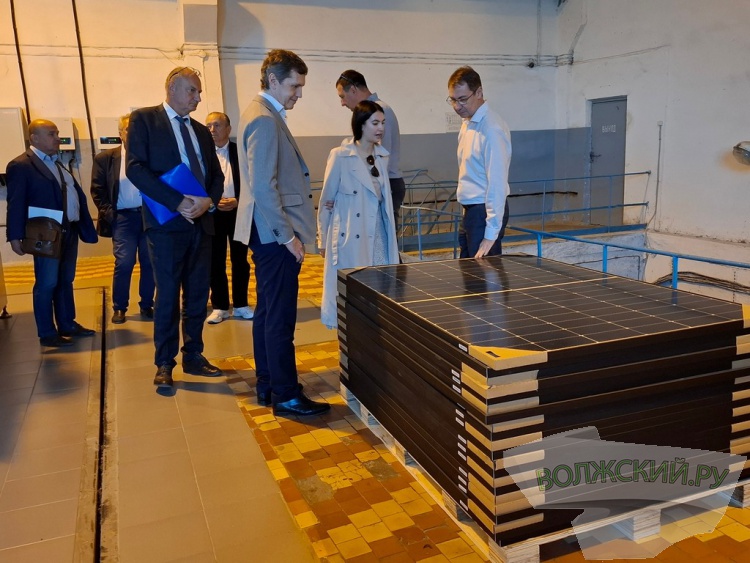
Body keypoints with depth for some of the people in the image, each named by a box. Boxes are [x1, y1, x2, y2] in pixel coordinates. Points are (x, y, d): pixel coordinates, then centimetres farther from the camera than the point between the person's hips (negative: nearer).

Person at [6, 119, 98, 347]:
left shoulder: (58, 163, 17)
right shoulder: (21, 165, -7)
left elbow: (77, 195, 17)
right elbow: (16, 203, -12)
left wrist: (86, 227, 13)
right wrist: (15, 236, -16)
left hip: (69, 231, 8)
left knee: (66, 281, 15)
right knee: (47, 284, -2)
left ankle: (67, 325, 25)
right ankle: (47, 333, 6)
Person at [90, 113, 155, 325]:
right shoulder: (105, 158, 6)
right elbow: (97, 190, 5)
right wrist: (108, 213, -4)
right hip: (123, 218, -1)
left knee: (149, 264, 5)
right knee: (123, 264, -4)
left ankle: (147, 305, 17)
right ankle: (119, 308, 8)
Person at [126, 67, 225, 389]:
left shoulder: (201, 131, 18)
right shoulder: (144, 120, 0)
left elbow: (216, 175, 14)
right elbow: (135, 168, -11)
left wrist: (209, 201, -8)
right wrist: (178, 203, -19)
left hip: (201, 223, 6)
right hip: (167, 223, -5)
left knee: (198, 295, 10)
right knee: (168, 296, -1)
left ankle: (193, 356, 23)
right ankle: (164, 364, 13)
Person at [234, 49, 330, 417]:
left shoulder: (265, 115, 17)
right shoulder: (264, 119, -15)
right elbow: (263, 186, -22)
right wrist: (287, 234, -20)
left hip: (271, 234, 11)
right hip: (275, 234, -11)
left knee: (268, 312, 15)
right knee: (280, 317, -4)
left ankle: (267, 385, 26)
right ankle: (285, 396, 6)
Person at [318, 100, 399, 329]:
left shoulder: (382, 156, 9)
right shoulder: (340, 156, -8)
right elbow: (326, 201, -2)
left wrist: (390, 234, 14)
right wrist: (323, 240, 2)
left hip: (379, 237, 5)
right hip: (350, 238, -5)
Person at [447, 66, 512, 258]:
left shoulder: (491, 129, -19)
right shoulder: (467, 123, 10)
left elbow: (497, 183, -23)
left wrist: (491, 234, -24)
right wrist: (467, 213, 14)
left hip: (486, 212, -9)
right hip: (470, 211, 9)